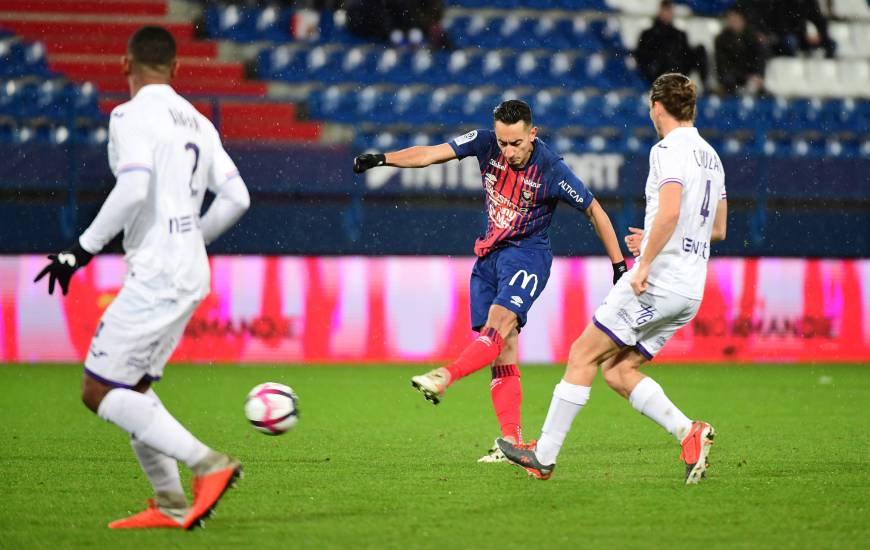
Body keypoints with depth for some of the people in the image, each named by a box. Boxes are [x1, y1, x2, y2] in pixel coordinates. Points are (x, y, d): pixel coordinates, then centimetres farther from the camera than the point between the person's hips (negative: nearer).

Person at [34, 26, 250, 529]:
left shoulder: (132, 115, -9)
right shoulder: (197, 122, 14)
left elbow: (134, 188, -23)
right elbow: (236, 198, 13)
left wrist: (82, 249, -16)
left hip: (154, 276, -9)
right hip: (191, 276, 9)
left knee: (99, 391, -5)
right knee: (132, 389, 17)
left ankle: (207, 464, -13)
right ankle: (171, 504, 10)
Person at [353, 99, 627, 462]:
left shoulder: (552, 171, -17)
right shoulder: (486, 144, -7)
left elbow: (595, 211, -6)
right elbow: (432, 154, -9)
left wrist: (619, 265, -2)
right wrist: (383, 159, -23)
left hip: (528, 253, -5)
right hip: (490, 253, 5)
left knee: (499, 323, -29)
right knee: (502, 350, -2)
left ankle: (445, 378, -47)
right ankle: (512, 441, -4)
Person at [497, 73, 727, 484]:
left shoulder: (669, 150, -10)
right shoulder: (710, 157, 18)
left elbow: (670, 211, -26)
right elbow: (718, 229, 26)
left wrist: (646, 263, -21)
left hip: (657, 282, -9)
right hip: (690, 292, 9)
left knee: (583, 355, 0)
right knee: (618, 372, 11)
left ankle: (544, 455, 2)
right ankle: (689, 432, -5)